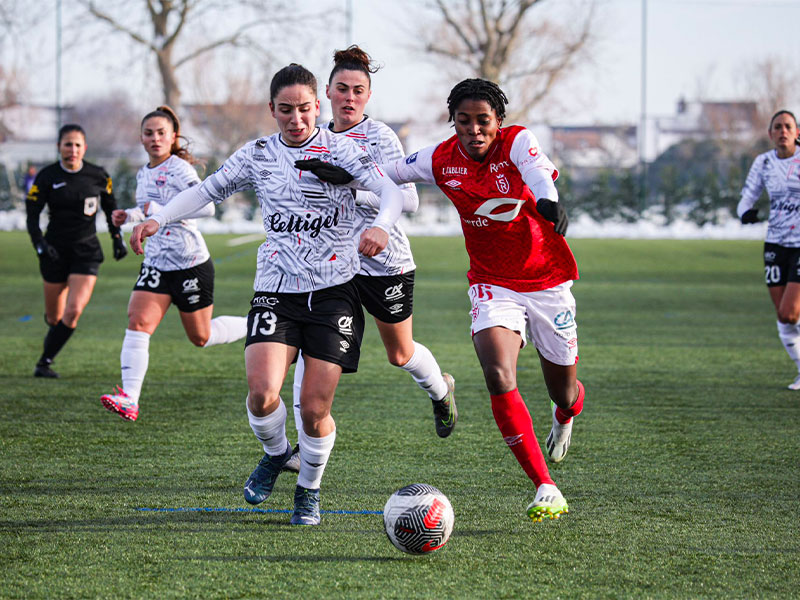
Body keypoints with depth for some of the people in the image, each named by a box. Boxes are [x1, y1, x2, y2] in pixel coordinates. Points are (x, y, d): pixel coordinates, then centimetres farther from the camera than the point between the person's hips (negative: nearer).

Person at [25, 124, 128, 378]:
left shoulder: (98, 176, -1)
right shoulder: (46, 177, -5)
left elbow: (110, 208, 15)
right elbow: (32, 216, -5)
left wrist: (117, 239, 10)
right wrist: (40, 244, -20)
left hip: (87, 252, 0)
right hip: (56, 250, 0)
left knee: (73, 311, -17)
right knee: (54, 317, 5)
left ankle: (45, 361, -4)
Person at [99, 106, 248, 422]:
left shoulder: (178, 169, -14)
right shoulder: (143, 174, 11)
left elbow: (207, 207, -28)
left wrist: (158, 210, -30)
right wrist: (130, 215, 12)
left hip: (191, 264, -6)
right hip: (156, 263, 6)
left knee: (201, 337, 6)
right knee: (138, 322, -15)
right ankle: (129, 398, -21)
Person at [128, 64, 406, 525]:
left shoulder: (342, 150, -3)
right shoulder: (257, 155, 7)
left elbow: (393, 192, -14)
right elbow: (206, 191, 15)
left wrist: (382, 226, -35)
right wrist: (159, 219, 0)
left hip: (334, 291, -2)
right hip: (276, 290, 2)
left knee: (315, 411, -5)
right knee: (262, 394, -18)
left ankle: (309, 489, 23)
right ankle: (276, 454, 15)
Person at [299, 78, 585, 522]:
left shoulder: (517, 142, -17)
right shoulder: (441, 160, -8)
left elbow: (539, 171, -40)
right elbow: (386, 172, 4)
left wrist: (548, 201, -62)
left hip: (547, 281, -1)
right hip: (492, 283, 1)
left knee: (563, 392, 11)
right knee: (499, 377, -24)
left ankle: (565, 415, 54)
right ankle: (544, 488, -18)